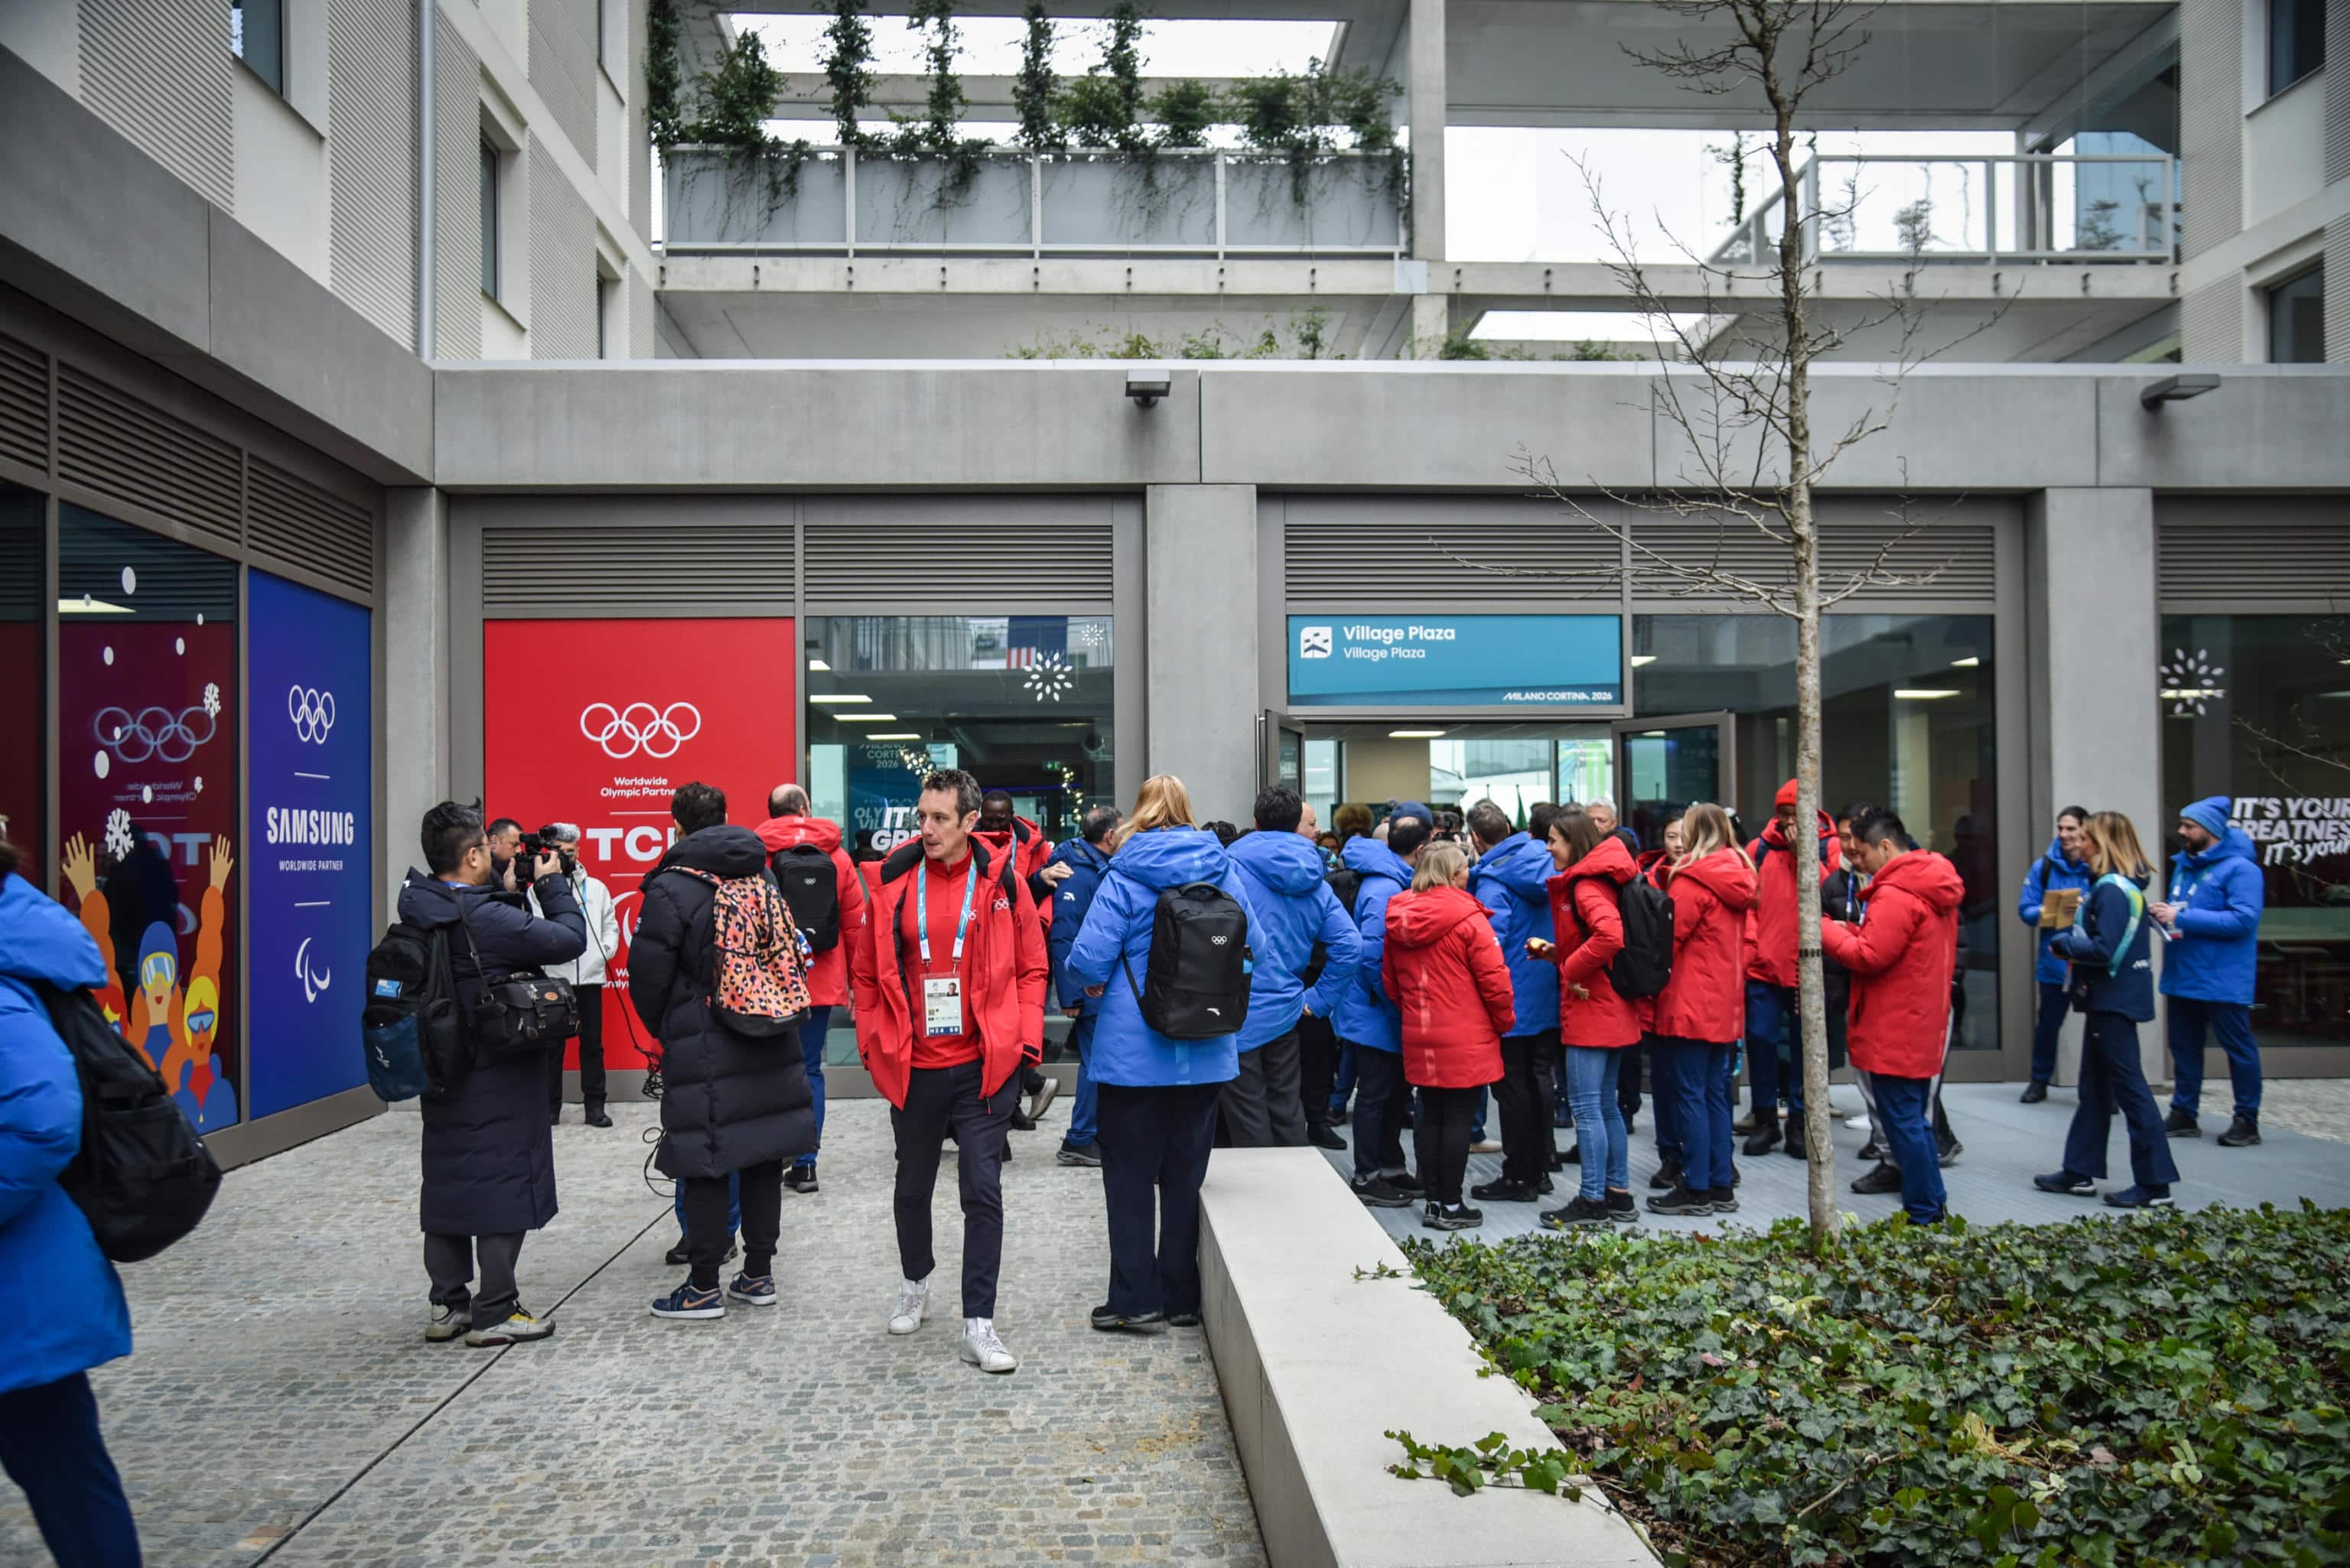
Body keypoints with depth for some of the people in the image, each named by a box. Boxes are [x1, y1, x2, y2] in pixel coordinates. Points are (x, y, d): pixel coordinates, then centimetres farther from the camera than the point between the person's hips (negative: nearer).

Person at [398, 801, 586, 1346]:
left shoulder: (421, 910, -1)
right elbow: (570, 939, -19)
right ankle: (495, 1312, 7)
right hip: (498, 1077, -8)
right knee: (505, 1184, 2)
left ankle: (448, 1305, 24)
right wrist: (552, 883, -5)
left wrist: (506, 892, 6)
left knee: (447, 1181, 15)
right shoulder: (487, 919, -24)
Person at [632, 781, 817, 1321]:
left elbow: (647, 977, -9)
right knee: (763, 1156, 12)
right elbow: (792, 953, 15)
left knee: (705, 1164, 1)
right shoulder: (765, 876, 8)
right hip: (771, 1046, 6)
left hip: (703, 1050, -6)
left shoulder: (671, 888, -11)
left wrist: (663, 1030, 9)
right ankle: (758, 1274, 21)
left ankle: (703, 1287, 8)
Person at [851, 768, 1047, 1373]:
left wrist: (1024, 1039, -5)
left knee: (983, 1192, -3)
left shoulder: (1003, 881, -4)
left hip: (984, 1066, -2)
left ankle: (978, 1324, 6)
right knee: (913, 1186, 19)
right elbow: (867, 971, 8)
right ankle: (914, 1283, 43)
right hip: (913, 1067, 2)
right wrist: (874, 1041, 3)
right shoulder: (894, 881, -1)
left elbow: (1032, 967, 2)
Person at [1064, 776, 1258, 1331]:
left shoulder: (1125, 877, -11)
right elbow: (1251, 942, 7)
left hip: (1133, 1050, -4)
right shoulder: (1222, 869, 1)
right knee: (1186, 1173, 13)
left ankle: (1136, 1298, 11)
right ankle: (1181, 1297, 20)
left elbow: (1089, 958, -16)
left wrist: (1093, 983, 5)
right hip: (1206, 1050, 4)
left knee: (1129, 1175, 8)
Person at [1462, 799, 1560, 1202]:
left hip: (1513, 1001, -7)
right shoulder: (1543, 860, 3)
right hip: (1549, 998, 7)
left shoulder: (1491, 880, -18)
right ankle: (1540, 1171, 25)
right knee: (1539, 1081, 16)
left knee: (1512, 1088, 3)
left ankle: (1520, 1177, 10)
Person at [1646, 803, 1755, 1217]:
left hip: (1691, 1004, -8)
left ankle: (1697, 1189, 2)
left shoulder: (1693, 880, -13)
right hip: (1726, 1004, 8)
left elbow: (1669, 937, -14)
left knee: (1690, 1094, -2)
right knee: (1715, 1093, 13)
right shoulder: (1737, 879, 11)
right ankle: (1721, 1185, 17)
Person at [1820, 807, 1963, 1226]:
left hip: (1894, 1031, -10)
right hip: (1924, 1026, 10)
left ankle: (1923, 1214, 5)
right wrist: (1851, 931, 4)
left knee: (1901, 1121, -1)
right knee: (1915, 1118, 18)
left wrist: (1827, 931, -10)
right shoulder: (1933, 886, 12)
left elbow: (1869, 957, -22)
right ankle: (1933, 1204, 25)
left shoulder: (1895, 895, -20)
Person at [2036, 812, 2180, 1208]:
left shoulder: (2112, 889, -18)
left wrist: (2064, 943, -10)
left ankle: (2155, 1184, 0)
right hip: (2108, 999, 11)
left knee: (2129, 1087, -5)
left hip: (2114, 1000, -11)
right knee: (2094, 1086, 15)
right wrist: (2073, 940, 2)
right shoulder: (2121, 886, 13)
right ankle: (2079, 1171, 23)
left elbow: (2104, 949, -24)